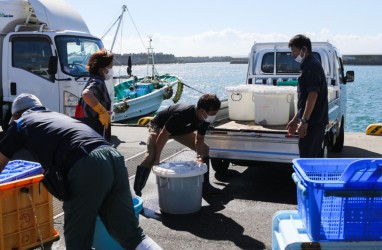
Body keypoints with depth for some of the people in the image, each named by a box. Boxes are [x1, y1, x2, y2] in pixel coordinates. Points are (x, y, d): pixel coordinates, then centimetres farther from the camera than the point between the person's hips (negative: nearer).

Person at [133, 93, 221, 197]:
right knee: (151, 157, -27)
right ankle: (136, 191, -15)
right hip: (159, 127, -7)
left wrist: (199, 156, -26)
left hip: (182, 129, 7)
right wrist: (157, 159, -31)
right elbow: (163, 135, -35)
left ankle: (205, 186, 9)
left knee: (205, 150, -1)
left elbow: (199, 138, -8)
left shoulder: (205, 118, -22)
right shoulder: (181, 114, -42)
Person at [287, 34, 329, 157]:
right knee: (315, 157, 14)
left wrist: (304, 121, -24)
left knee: (306, 158, -7)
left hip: (312, 122, -10)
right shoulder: (309, 65, 18)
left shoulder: (311, 66, -13)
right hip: (317, 122, 10)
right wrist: (295, 119, 23)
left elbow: (313, 95, -22)